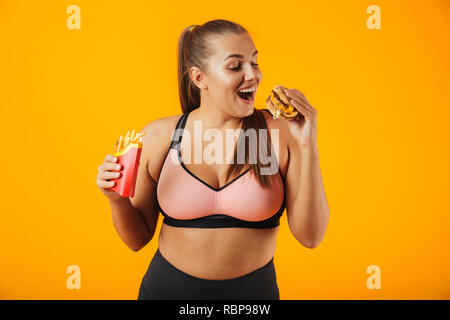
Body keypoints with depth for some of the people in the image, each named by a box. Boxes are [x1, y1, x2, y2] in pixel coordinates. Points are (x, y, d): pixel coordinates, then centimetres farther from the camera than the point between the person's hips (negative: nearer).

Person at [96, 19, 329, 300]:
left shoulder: (279, 132, -11)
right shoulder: (159, 135, -9)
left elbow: (310, 236, -13)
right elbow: (137, 239, 0)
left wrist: (308, 146, -20)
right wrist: (117, 199, -19)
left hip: (254, 288, 0)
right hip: (168, 287, 1)